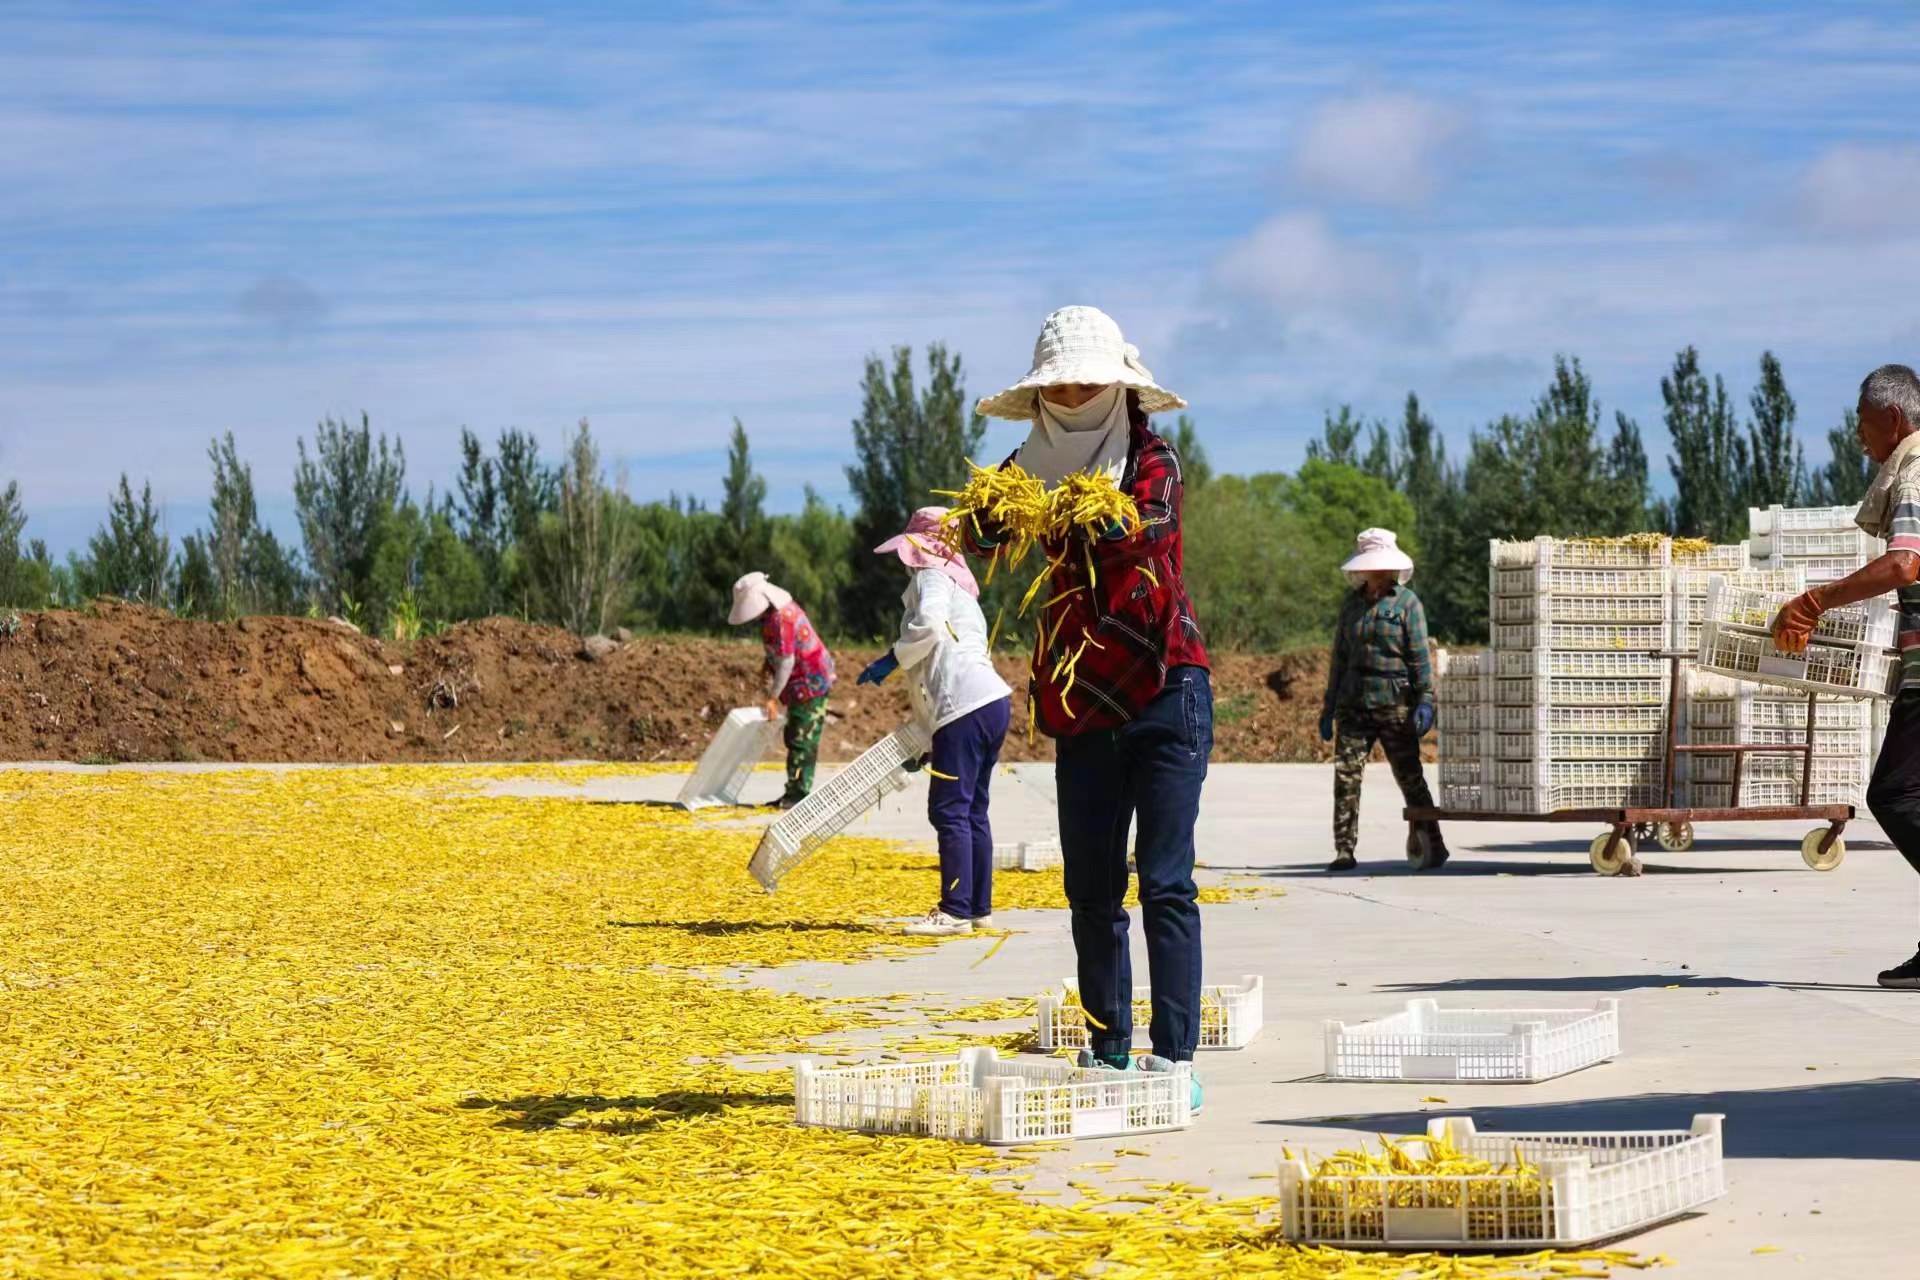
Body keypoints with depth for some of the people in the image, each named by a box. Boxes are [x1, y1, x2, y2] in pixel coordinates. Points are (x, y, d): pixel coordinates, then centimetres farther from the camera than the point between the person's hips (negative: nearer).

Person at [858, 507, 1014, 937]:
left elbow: (928, 624, -19)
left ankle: (956, 911, -13)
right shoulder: (961, 588, 30)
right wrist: (924, 742, 30)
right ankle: (980, 908, 16)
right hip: (993, 701, 10)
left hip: (965, 708, -10)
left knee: (949, 810, -10)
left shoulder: (931, 576, 2)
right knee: (972, 811, 14)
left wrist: (891, 660, -5)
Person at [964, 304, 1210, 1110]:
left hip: (1166, 693, -5)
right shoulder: (1037, 464, 6)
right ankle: (1108, 1050, 17)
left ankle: (1174, 1055, -12)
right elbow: (979, 533, -9)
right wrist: (986, 520, -33)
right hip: (1082, 708, 5)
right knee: (1090, 889, 8)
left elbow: (1144, 524, -25)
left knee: (1165, 882, -10)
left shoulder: (1151, 460, -5)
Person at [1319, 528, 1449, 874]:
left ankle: (1434, 845, 9)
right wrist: (1329, 707, 18)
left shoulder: (1407, 602, 2)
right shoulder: (1353, 605, 16)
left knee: (1409, 776, -1)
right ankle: (1344, 851, -4)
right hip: (1354, 703, 4)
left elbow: (1420, 655, -3)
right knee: (1346, 775, -6)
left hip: (1395, 703, -4)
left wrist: (1425, 700, -12)